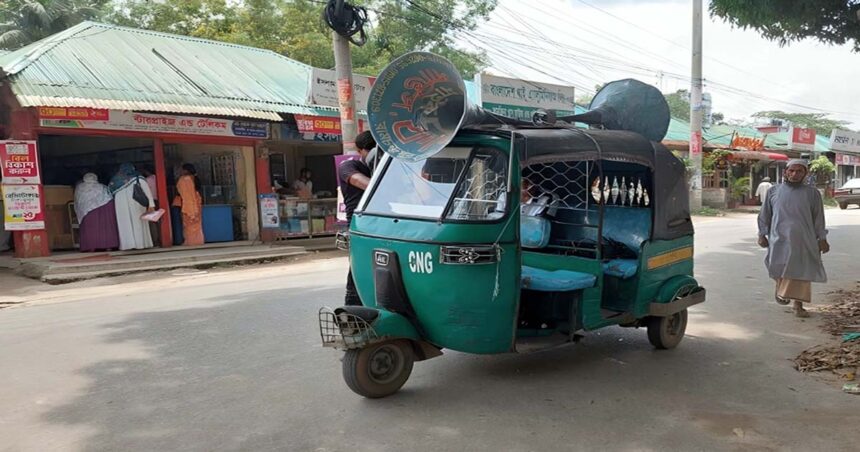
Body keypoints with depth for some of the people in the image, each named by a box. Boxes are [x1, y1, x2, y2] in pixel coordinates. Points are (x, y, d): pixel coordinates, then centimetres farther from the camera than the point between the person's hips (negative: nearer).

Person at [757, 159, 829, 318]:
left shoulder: (812, 193, 8)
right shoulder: (773, 191, 9)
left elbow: (818, 217, 9)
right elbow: (764, 215, 12)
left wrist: (822, 239, 4)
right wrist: (762, 234, 6)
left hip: (804, 239, 0)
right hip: (780, 237, 0)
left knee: (801, 272, -1)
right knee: (779, 266, -10)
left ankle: (798, 305, 8)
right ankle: (780, 286, 22)